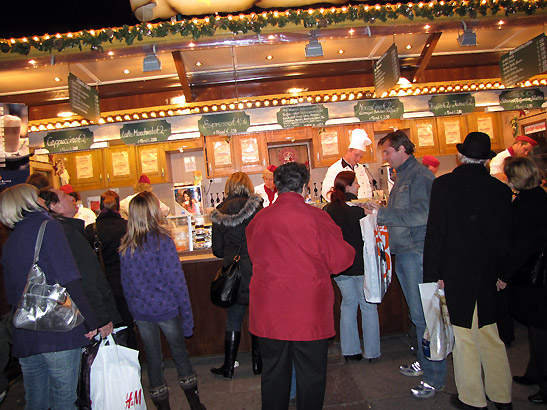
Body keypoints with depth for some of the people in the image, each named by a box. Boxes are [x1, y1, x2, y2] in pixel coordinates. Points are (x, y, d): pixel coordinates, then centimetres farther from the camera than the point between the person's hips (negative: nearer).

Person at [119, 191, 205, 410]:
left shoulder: (125, 245, -1)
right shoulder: (162, 240, -17)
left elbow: (125, 283, 6)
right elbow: (176, 279, -16)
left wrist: (133, 309, 17)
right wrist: (186, 313, -9)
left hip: (140, 310, 4)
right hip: (166, 308, -3)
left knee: (152, 359, 15)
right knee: (179, 353, 14)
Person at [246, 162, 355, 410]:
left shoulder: (258, 220, -3)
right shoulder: (316, 217, -13)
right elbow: (341, 260, -7)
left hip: (269, 314, 3)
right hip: (309, 313, -3)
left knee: (274, 372, 18)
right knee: (311, 373, 14)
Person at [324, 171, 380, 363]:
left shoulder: (328, 209, -1)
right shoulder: (360, 207, -14)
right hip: (360, 264, -4)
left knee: (348, 304, 16)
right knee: (368, 306, 9)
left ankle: (350, 350, 22)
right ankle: (372, 352, 18)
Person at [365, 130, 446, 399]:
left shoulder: (420, 175, -11)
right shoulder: (402, 177, 18)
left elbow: (421, 214, -22)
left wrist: (382, 213, -18)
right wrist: (379, 214, 10)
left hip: (417, 252, -9)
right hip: (402, 252, 9)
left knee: (423, 313, -4)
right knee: (417, 313, 17)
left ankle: (434, 376, 7)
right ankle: (423, 362, 31)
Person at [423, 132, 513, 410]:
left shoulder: (444, 185, -11)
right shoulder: (501, 189, 0)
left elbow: (435, 231, -12)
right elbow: (504, 236, 4)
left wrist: (433, 272, -7)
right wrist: (499, 270, 13)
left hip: (456, 270, -4)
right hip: (489, 272, 4)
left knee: (464, 336, 7)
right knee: (490, 334, 17)